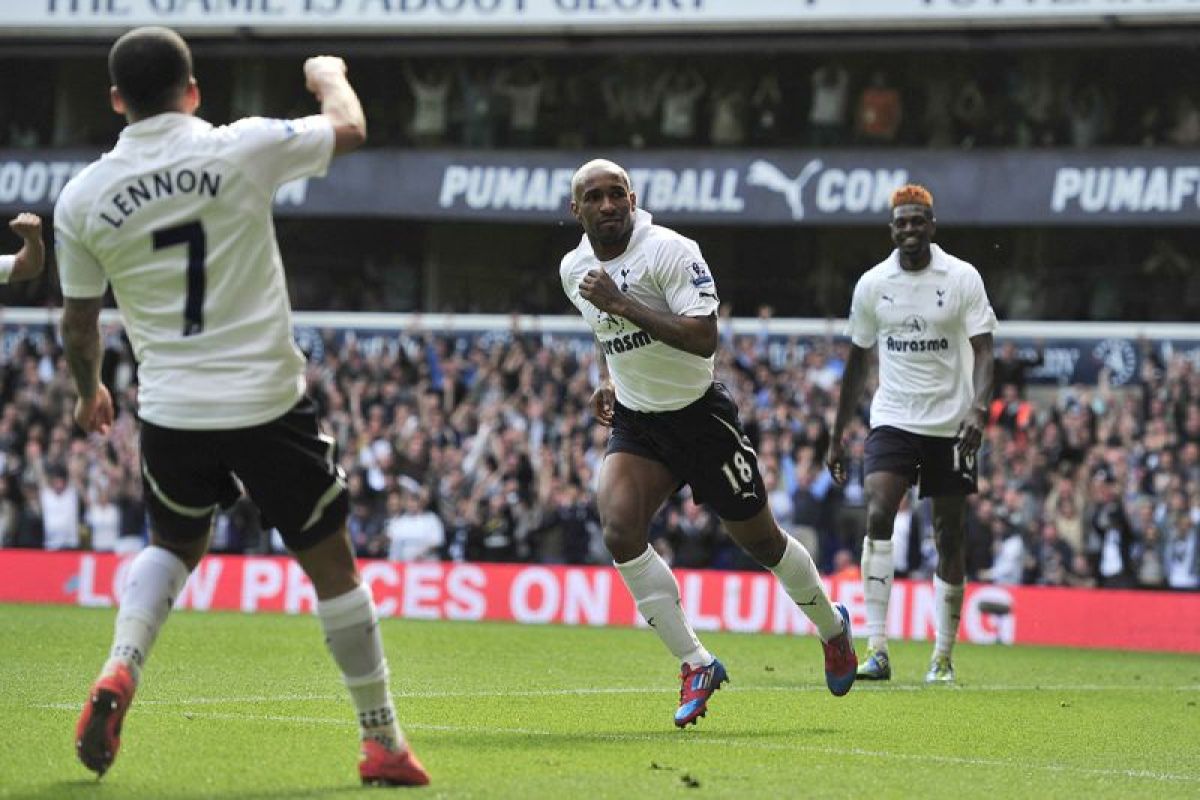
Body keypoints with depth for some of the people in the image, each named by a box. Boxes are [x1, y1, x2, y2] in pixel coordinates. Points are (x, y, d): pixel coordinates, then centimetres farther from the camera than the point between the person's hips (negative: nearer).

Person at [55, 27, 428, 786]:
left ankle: (120, 672, 2)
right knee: (331, 562, 11)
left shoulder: (82, 198, -3)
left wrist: (89, 391, 29)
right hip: (268, 402, -3)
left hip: (172, 411, 3)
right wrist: (330, 75, 28)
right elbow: (350, 129, 7)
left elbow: (79, 322, 8)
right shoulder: (243, 150, -10)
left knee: (174, 545, 28)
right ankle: (384, 745, 17)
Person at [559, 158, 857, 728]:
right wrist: (608, 381, 6)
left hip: (700, 417, -5)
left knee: (760, 540, 8)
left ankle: (832, 628, 38)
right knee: (618, 530, -21)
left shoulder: (670, 252, -20)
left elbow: (703, 339, -29)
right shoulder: (574, 270, 2)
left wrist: (622, 303, -31)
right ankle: (695, 665, -11)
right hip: (636, 424, 5)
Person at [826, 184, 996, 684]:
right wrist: (837, 436, 12)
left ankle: (943, 657, 16)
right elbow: (857, 361, 12)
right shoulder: (872, 284, 3)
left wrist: (978, 408, -26)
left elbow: (982, 349, -8)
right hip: (893, 420, 1)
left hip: (951, 425, -1)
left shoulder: (962, 278, -4)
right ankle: (876, 649, -22)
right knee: (877, 515, -20)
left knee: (950, 539, 4)